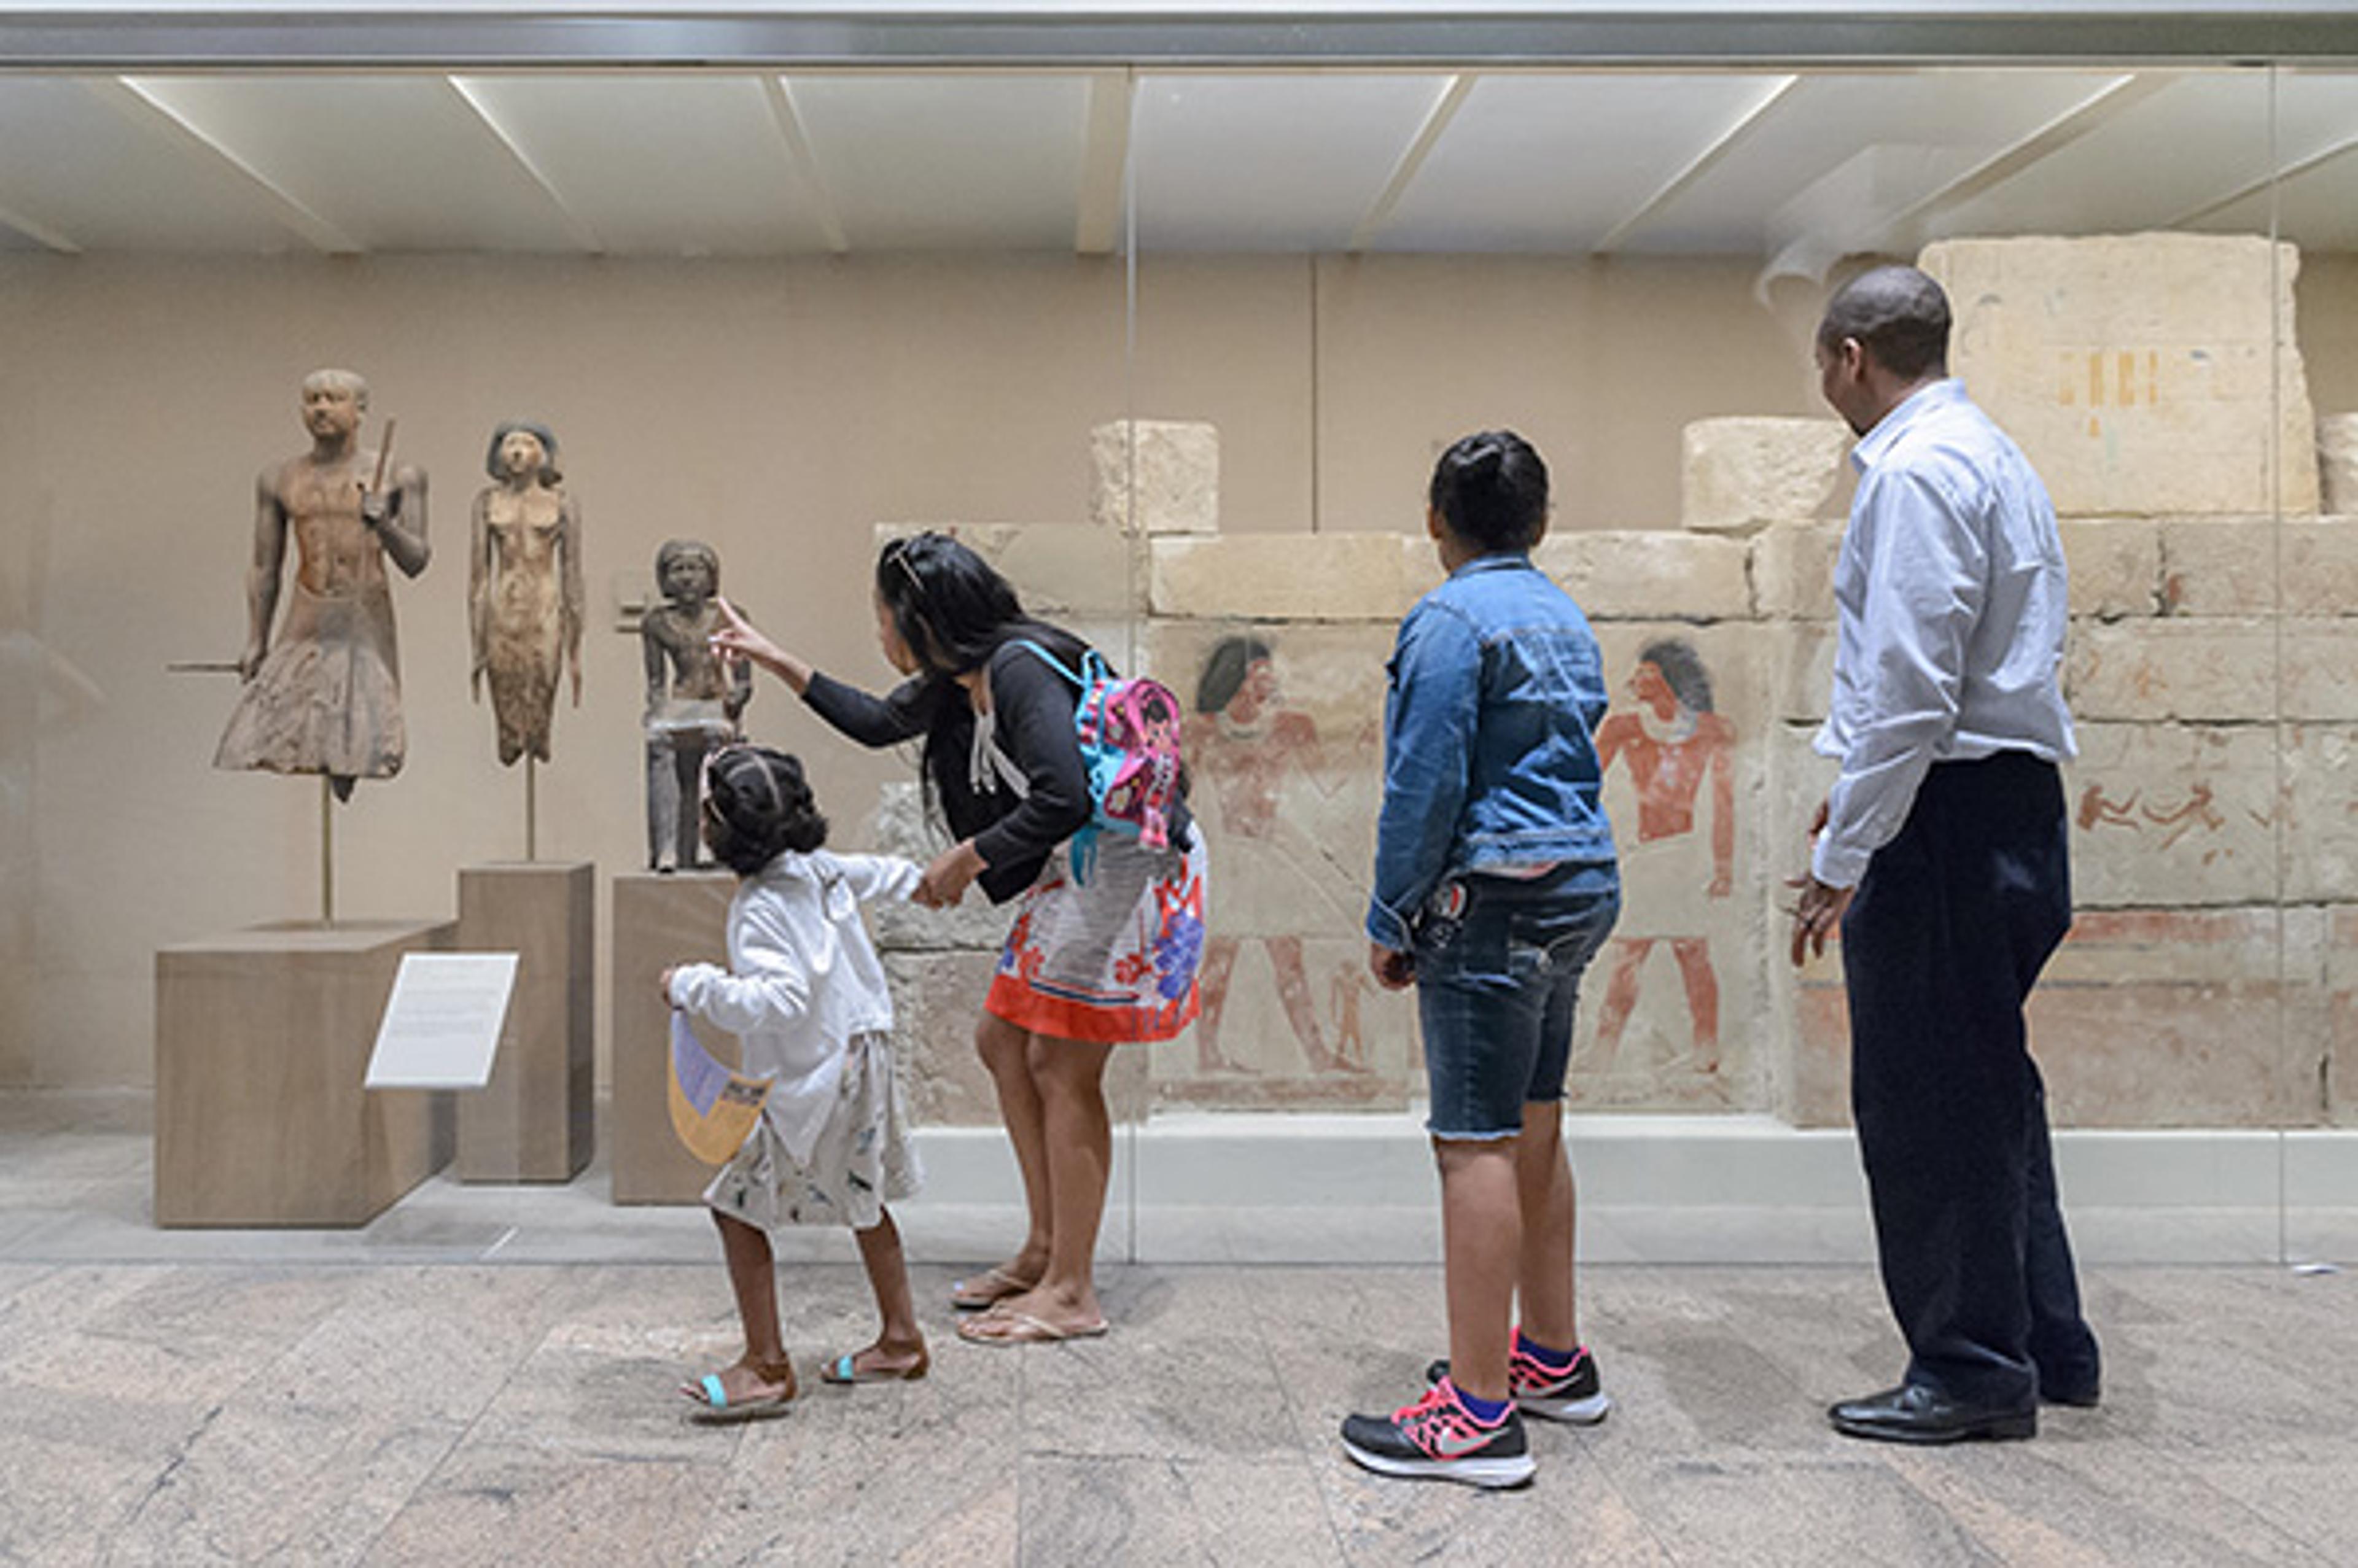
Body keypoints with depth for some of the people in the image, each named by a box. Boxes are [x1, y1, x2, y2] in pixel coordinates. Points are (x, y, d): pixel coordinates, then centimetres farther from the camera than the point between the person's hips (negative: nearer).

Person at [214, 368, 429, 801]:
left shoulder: (396, 477, 1)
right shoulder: (279, 480, 9)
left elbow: (416, 562, -1)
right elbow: (264, 568, 13)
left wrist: (385, 525, -21)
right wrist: (256, 642, 9)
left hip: (367, 625, -3)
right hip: (304, 628, 3)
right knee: (273, 729, -6)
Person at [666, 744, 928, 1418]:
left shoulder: (764, 908, -23)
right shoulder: (819, 867, 3)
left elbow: (779, 1000, -35)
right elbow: (875, 873, 24)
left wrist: (697, 986, -26)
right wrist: (918, 880, 45)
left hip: (813, 1081, -10)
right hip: (859, 1055, 10)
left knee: (739, 1204, -1)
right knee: (863, 1201, 21)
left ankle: (766, 1366, 3)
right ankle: (901, 1339, 32)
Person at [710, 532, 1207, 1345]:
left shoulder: (1022, 668, -21)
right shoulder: (957, 679, 9)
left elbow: (1064, 800, -31)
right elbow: (881, 723, 27)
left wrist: (966, 858, -19)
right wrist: (777, 661, 26)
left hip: (1127, 866, -10)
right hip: (1076, 874, 10)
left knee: (1062, 1067, -6)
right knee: (1002, 1039, 13)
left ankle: (1071, 1293, 3)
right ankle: (1045, 1247, 23)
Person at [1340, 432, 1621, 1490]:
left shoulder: (1450, 620, -11)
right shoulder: (1565, 619, 16)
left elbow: (1425, 787, -15)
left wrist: (1391, 921, -7)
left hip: (1495, 898, -9)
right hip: (1580, 885, 9)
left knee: (1477, 1146, -8)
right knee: (1533, 1130, 18)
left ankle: (1477, 1416, -6)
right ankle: (1552, 1360, 29)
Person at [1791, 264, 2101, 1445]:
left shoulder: (1915, 471, -15)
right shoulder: (1990, 454, 18)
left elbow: (1910, 688, -22)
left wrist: (1843, 855, -18)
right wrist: (1861, 790, 25)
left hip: (1946, 818, -10)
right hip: (2014, 806, 10)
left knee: (1927, 1101, 0)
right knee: (1988, 1085, 18)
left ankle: (1971, 1373, 11)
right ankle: (2044, 1346, 30)